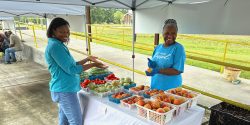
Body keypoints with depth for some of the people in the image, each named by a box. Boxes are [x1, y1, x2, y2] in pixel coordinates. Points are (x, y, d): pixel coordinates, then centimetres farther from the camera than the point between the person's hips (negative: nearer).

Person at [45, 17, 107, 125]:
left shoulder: (58, 44, 13)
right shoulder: (55, 46, -18)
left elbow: (70, 65, 16)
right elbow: (71, 69, -20)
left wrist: (88, 59, 9)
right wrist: (93, 65, -15)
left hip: (64, 89, 10)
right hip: (65, 91, -10)